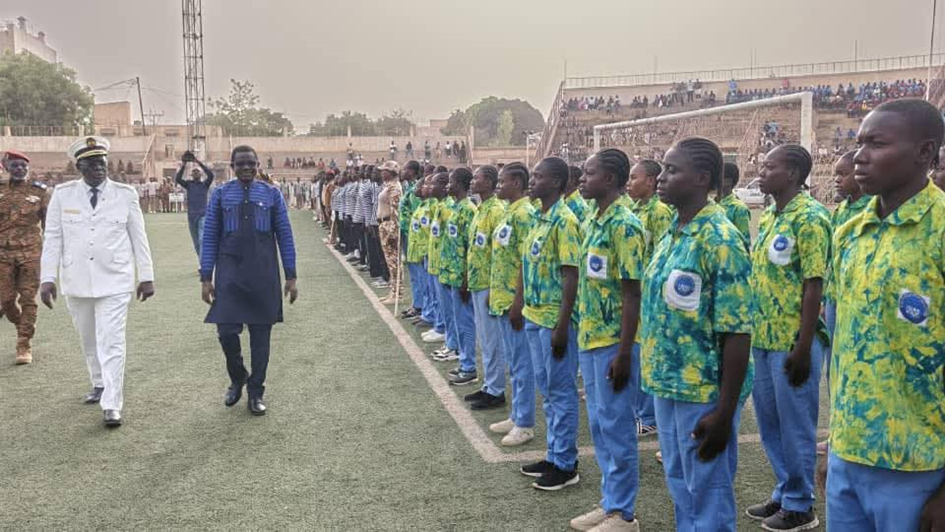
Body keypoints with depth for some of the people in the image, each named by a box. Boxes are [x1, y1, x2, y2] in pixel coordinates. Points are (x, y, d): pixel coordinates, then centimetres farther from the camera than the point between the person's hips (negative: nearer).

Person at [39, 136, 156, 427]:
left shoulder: (126, 194, -2)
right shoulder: (62, 194, 1)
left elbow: (138, 237, 1)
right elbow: (52, 238, 2)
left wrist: (146, 277, 1)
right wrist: (47, 278, -3)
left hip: (114, 281, -2)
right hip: (76, 281, 3)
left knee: (111, 343, -7)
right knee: (89, 341, 17)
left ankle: (111, 405, -3)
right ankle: (99, 384, 38)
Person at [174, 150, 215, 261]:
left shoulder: (205, 184, 3)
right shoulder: (188, 184, 8)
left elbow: (210, 174, -14)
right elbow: (177, 179, -9)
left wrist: (199, 162, -17)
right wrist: (183, 166, -18)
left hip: (203, 215, -3)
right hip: (191, 216, 3)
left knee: (203, 239, -17)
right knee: (196, 243, 11)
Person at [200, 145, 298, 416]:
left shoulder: (271, 194, 3)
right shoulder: (220, 195, 3)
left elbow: (284, 236, 3)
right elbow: (210, 238, 4)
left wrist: (291, 276, 1)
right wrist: (206, 277, -1)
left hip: (263, 274, 0)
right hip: (230, 272, 0)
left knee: (260, 333, 6)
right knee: (226, 330, -5)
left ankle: (256, 393, 20)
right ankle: (237, 378, 25)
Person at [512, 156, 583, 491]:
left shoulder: (564, 220, -16)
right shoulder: (540, 218, 12)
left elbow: (571, 275, -19)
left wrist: (562, 326, -21)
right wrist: (519, 305, 18)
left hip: (554, 321, -9)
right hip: (534, 317, 9)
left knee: (561, 391, 2)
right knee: (547, 390, 16)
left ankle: (566, 465, 14)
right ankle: (554, 456, 28)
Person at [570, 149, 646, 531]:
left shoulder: (624, 224, -15)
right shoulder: (592, 222, 12)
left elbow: (632, 292, -18)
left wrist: (624, 352, -19)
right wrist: (583, 335, 18)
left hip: (613, 342, -9)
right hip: (590, 338, 9)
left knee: (616, 425, 1)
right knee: (599, 424, 16)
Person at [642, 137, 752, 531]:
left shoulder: (719, 239, -16)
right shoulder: (671, 234, 7)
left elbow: (737, 333, -18)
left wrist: (724, 412, -19)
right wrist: (658, 377, 16)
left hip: (704, 391, -8)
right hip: (667, 386, 8)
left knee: (708, 495, 7)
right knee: (680, 487, 20)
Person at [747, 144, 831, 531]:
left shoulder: (810, 218, -14)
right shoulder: (768, 217, 11)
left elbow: (813, 286, -16)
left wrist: (803, 347, -18)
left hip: (792, 342, -8)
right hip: (763, 339, 8)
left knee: (796, 424, 5)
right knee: (770, 422, 17)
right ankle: (784, 494, 32)